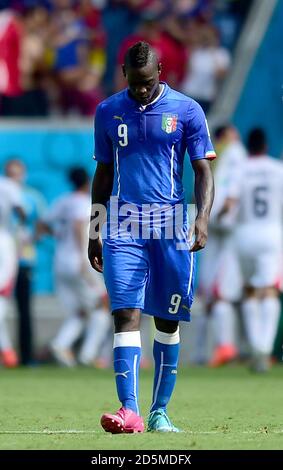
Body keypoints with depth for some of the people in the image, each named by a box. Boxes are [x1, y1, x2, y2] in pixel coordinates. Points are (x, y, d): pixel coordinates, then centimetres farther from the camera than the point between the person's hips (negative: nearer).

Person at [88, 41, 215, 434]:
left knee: (168, 321, 5)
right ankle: (130, 412, -21)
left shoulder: (187, 110, 1)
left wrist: (203, 217, -15)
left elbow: (203, 170, 1)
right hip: (124, 228, 0)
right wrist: (94, 231, 14)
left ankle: (159, 412, 15)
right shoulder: (108, 111, 8)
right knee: (126, 314, -13)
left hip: (171, 229, 0)